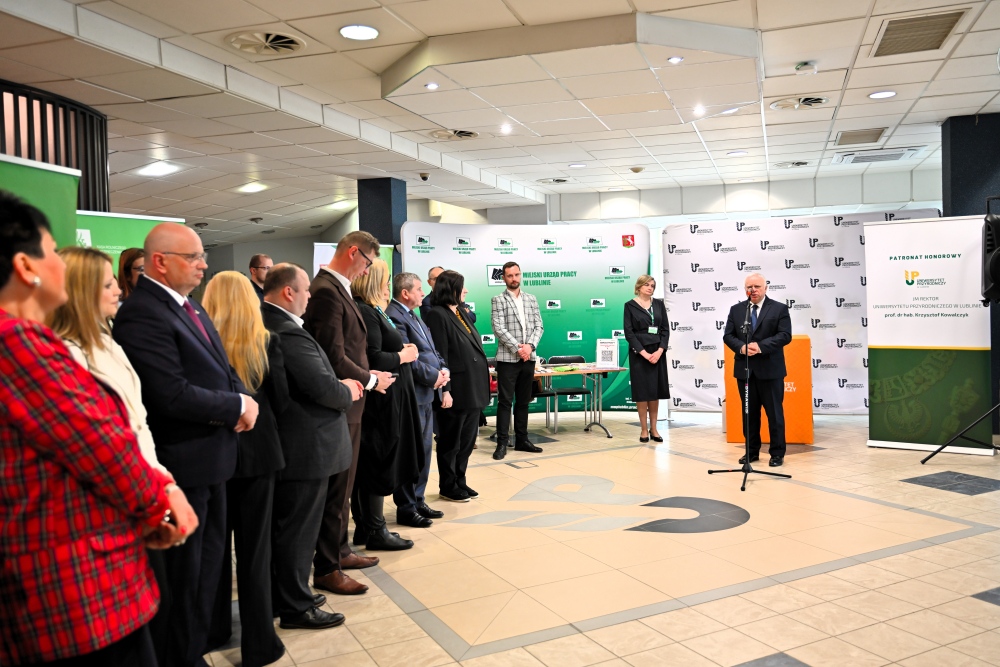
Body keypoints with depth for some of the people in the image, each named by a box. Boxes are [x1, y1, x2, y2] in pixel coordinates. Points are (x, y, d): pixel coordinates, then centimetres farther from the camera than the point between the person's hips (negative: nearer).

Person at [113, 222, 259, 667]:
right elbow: (174, 395, -28)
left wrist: (243, 401, -8)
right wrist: (237, 406, -16)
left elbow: (221, 368, 12)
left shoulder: (188, 306, 9)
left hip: (211, 455, 9)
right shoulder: (141, 315, -21)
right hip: (183, 463, -9)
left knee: (209, 560, 21)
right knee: (185, 570, 8)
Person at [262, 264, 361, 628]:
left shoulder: (266, 325, 7)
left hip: (283, 444, 10)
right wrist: (348, 391, -6)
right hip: (306, 447, -10)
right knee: (298, 529, 4)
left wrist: (339, 385, 0)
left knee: (284, 526, 20)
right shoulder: (289, 335, -25)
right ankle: (296, 607, 18)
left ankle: (286, 595, 35)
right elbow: (326, 389, -27)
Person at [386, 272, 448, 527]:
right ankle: (405, 509, 8)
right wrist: (433, 377, -14)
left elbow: (432, 350, 20)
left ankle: (418, 501, 26)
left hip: (426, 395, 10)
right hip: (410, 396, -10)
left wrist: (444, 369, 2)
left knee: (424, 451, 16)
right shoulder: (394, 317, -15)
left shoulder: (414, 316, 18)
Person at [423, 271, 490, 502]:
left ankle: (460, 482, 28)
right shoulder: (437, 315, -13)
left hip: (473, 389, 9)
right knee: (451, 442, 5)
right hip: (456, 390, -9)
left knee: (467, 440, 16)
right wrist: (445, 390, -21)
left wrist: (480, 385, 17)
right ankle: (448, 487, 18)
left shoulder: (460, 313, 15)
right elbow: (439, 356, -18)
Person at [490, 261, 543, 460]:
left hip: (528, 358, 4)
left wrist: (530, 346, -10)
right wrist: (517, 348, -17)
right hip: (508, 358, -4)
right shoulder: (498, 300, -2)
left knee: (523, 401, 11)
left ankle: (521, 440, 20)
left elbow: (539, 326, 6)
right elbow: (499, 328, -11)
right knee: (505, 401, -3)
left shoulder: (531, 299, 11)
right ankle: (502, 443, 2)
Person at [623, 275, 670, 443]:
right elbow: (629, 333, -7)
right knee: (642, 391, -1)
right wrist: (644, 353, -15)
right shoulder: (630, 305, -1)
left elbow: (665, 329, 5)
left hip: (658, 353, 3)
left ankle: (653, 428, 15)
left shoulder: (659, 304, 9)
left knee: (655, 391, 6)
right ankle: (644, 429, 9)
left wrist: (659, 351, -10)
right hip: (639, 354, -3)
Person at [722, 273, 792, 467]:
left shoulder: (779, 309, 1)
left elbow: (785, 335, -8)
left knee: (774, 412, 2)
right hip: (744, 369, 3)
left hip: (770, 369, -3)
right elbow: (728, 335, 6)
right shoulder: (736, 310, 10)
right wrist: (742, 347, -14)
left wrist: (761, 346, -19)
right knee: (749, 412, 10)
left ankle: (777, 453, 11)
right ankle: (752, 451, 19)